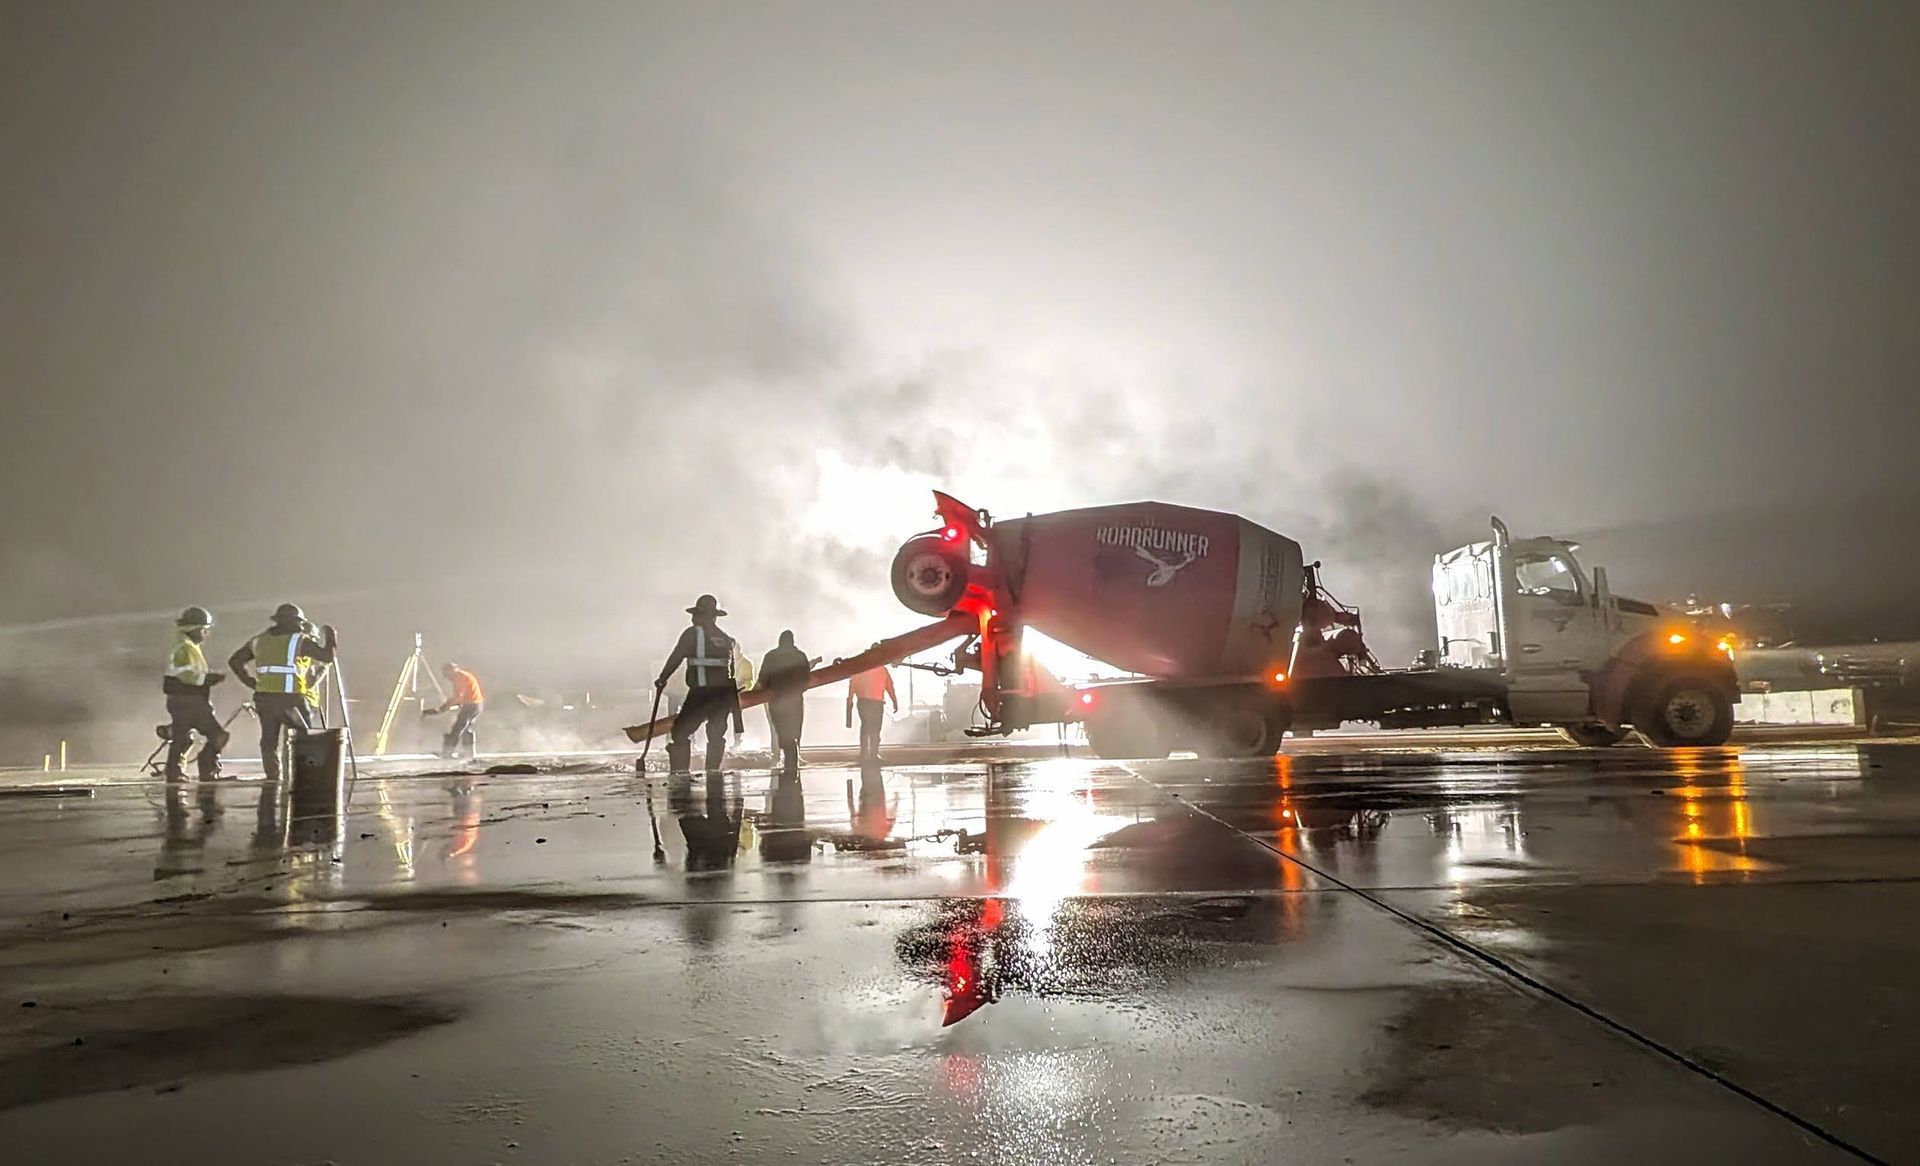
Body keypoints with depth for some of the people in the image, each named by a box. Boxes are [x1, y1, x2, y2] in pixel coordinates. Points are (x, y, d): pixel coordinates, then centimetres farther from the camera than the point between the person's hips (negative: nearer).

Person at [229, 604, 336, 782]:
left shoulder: (260, 640, 15)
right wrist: (331, 639, 12)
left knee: (269, 741, 10)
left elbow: (234, 661, 19)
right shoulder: (299, 640, -3)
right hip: (290, 698, -5)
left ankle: (272, 778, 8)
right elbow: (327, 657, -5)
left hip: (264, 698, 5)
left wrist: (251, 683, 17)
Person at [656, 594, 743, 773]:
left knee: (680, 732, 1)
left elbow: (676, 658, -5)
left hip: (701, 692, -6)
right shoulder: (725, 638, 14)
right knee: (716, 734, 14)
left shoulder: (693, 633, -2)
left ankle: (679, 772, -7)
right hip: (724, 692, 6)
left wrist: (662, 678, 7)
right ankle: (712, 772, 11)